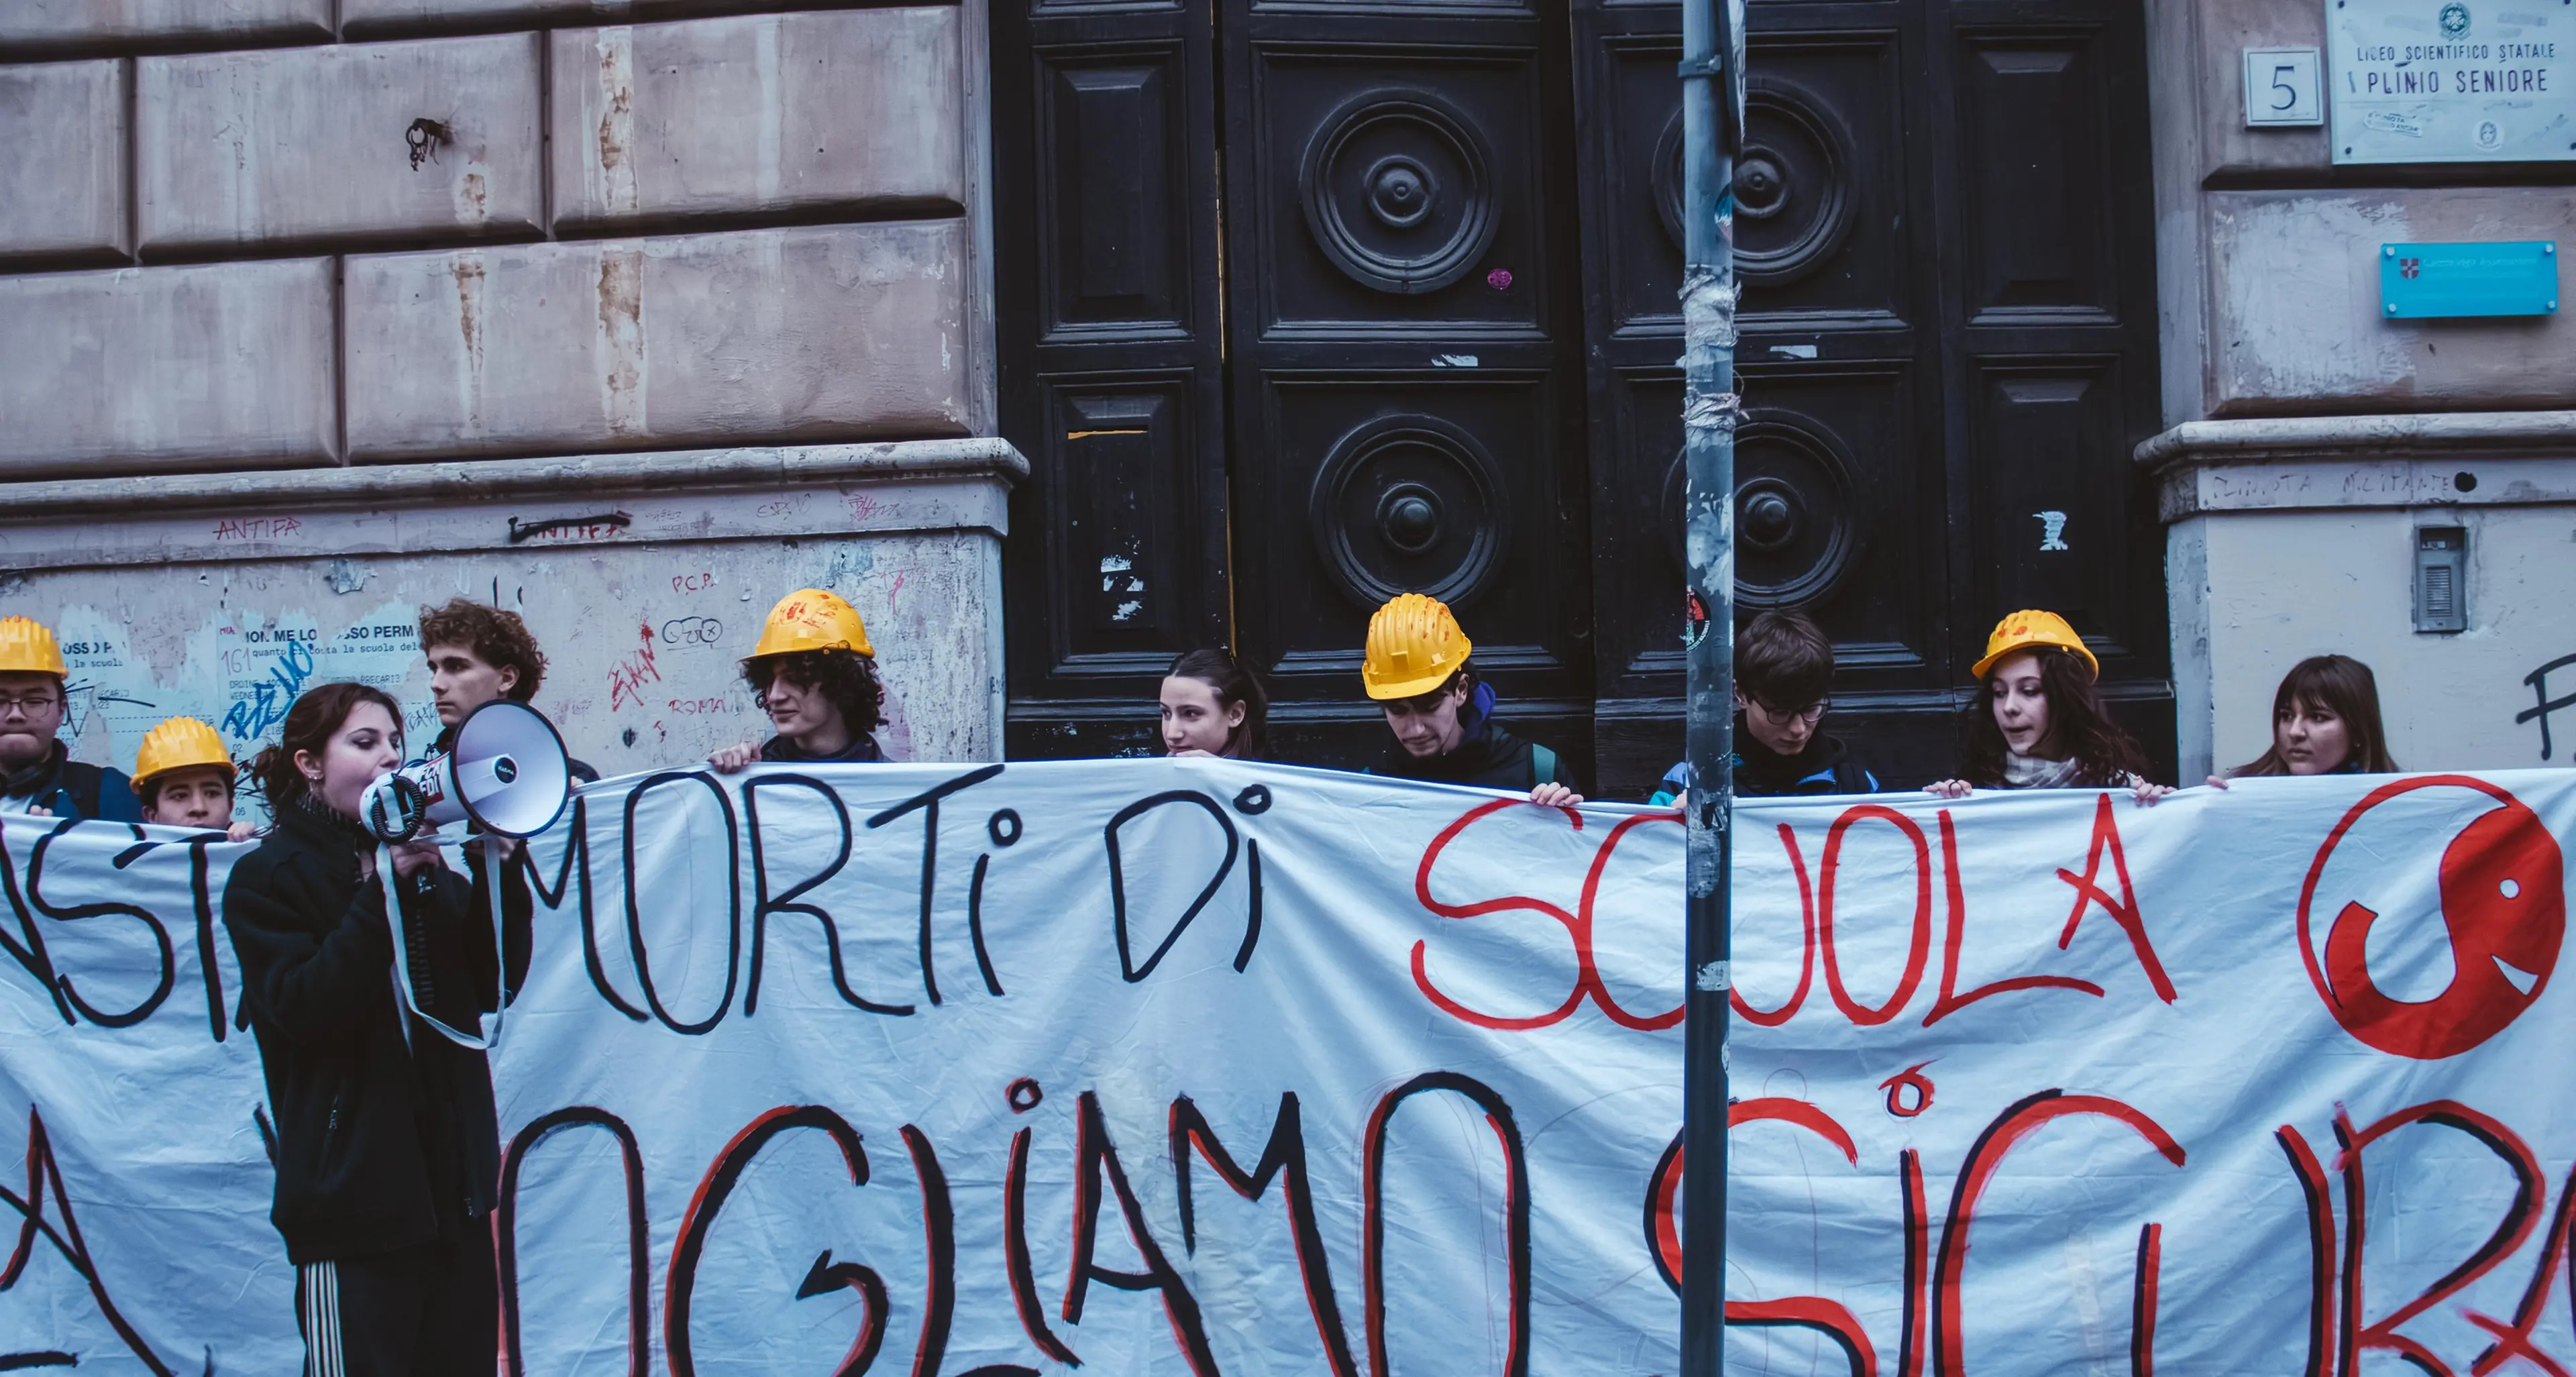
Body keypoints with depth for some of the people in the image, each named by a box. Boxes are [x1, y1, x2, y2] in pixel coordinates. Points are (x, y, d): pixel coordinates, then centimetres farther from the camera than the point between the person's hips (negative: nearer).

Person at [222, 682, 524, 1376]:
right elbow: (307, 1008, -16)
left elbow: (492, 984, 7)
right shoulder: (267, 877, 0)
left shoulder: (423, 863, 16)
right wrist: (385, 887, -19)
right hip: (354, 1189, -6)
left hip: (453, 1181, 6)